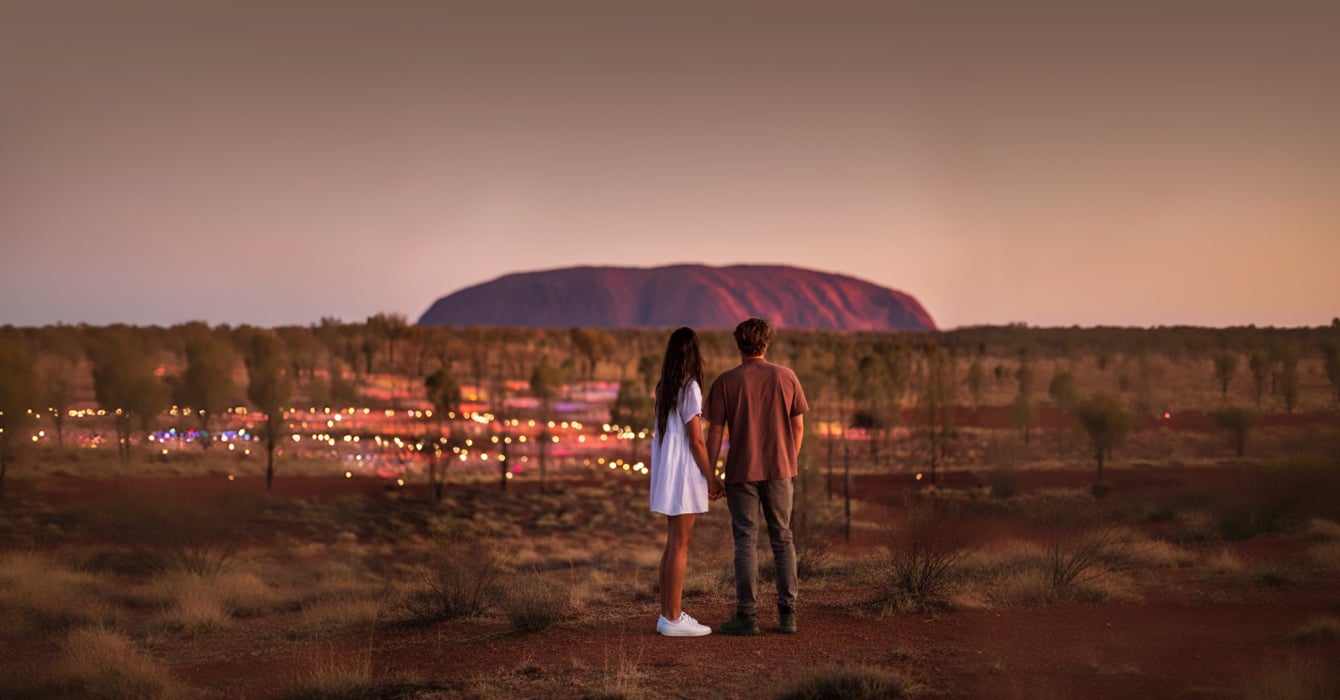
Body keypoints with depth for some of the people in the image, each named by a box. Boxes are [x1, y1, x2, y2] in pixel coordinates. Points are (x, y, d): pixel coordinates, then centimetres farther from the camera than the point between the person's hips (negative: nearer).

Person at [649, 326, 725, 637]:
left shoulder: (664, 388, 10)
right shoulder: (689, 388, -14)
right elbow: (696, 441, -16)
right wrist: (712, 478, -8)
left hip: (666, 472, 8)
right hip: (684, 473, -8)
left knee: (673, 543, 13)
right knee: (680, 545, -5)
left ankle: (668, 614, 16)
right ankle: (673, 619, -3)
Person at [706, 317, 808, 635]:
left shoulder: (725, 382, -5)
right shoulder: (786, 377, 0)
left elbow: (715, 432, -5)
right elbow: (798, 427, 4)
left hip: (741, 472, -2)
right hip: (779, 471, 2)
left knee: (745, 541, 2)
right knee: (782, 540, 10)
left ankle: (746, 615, 0)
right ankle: (787, 614, 7)